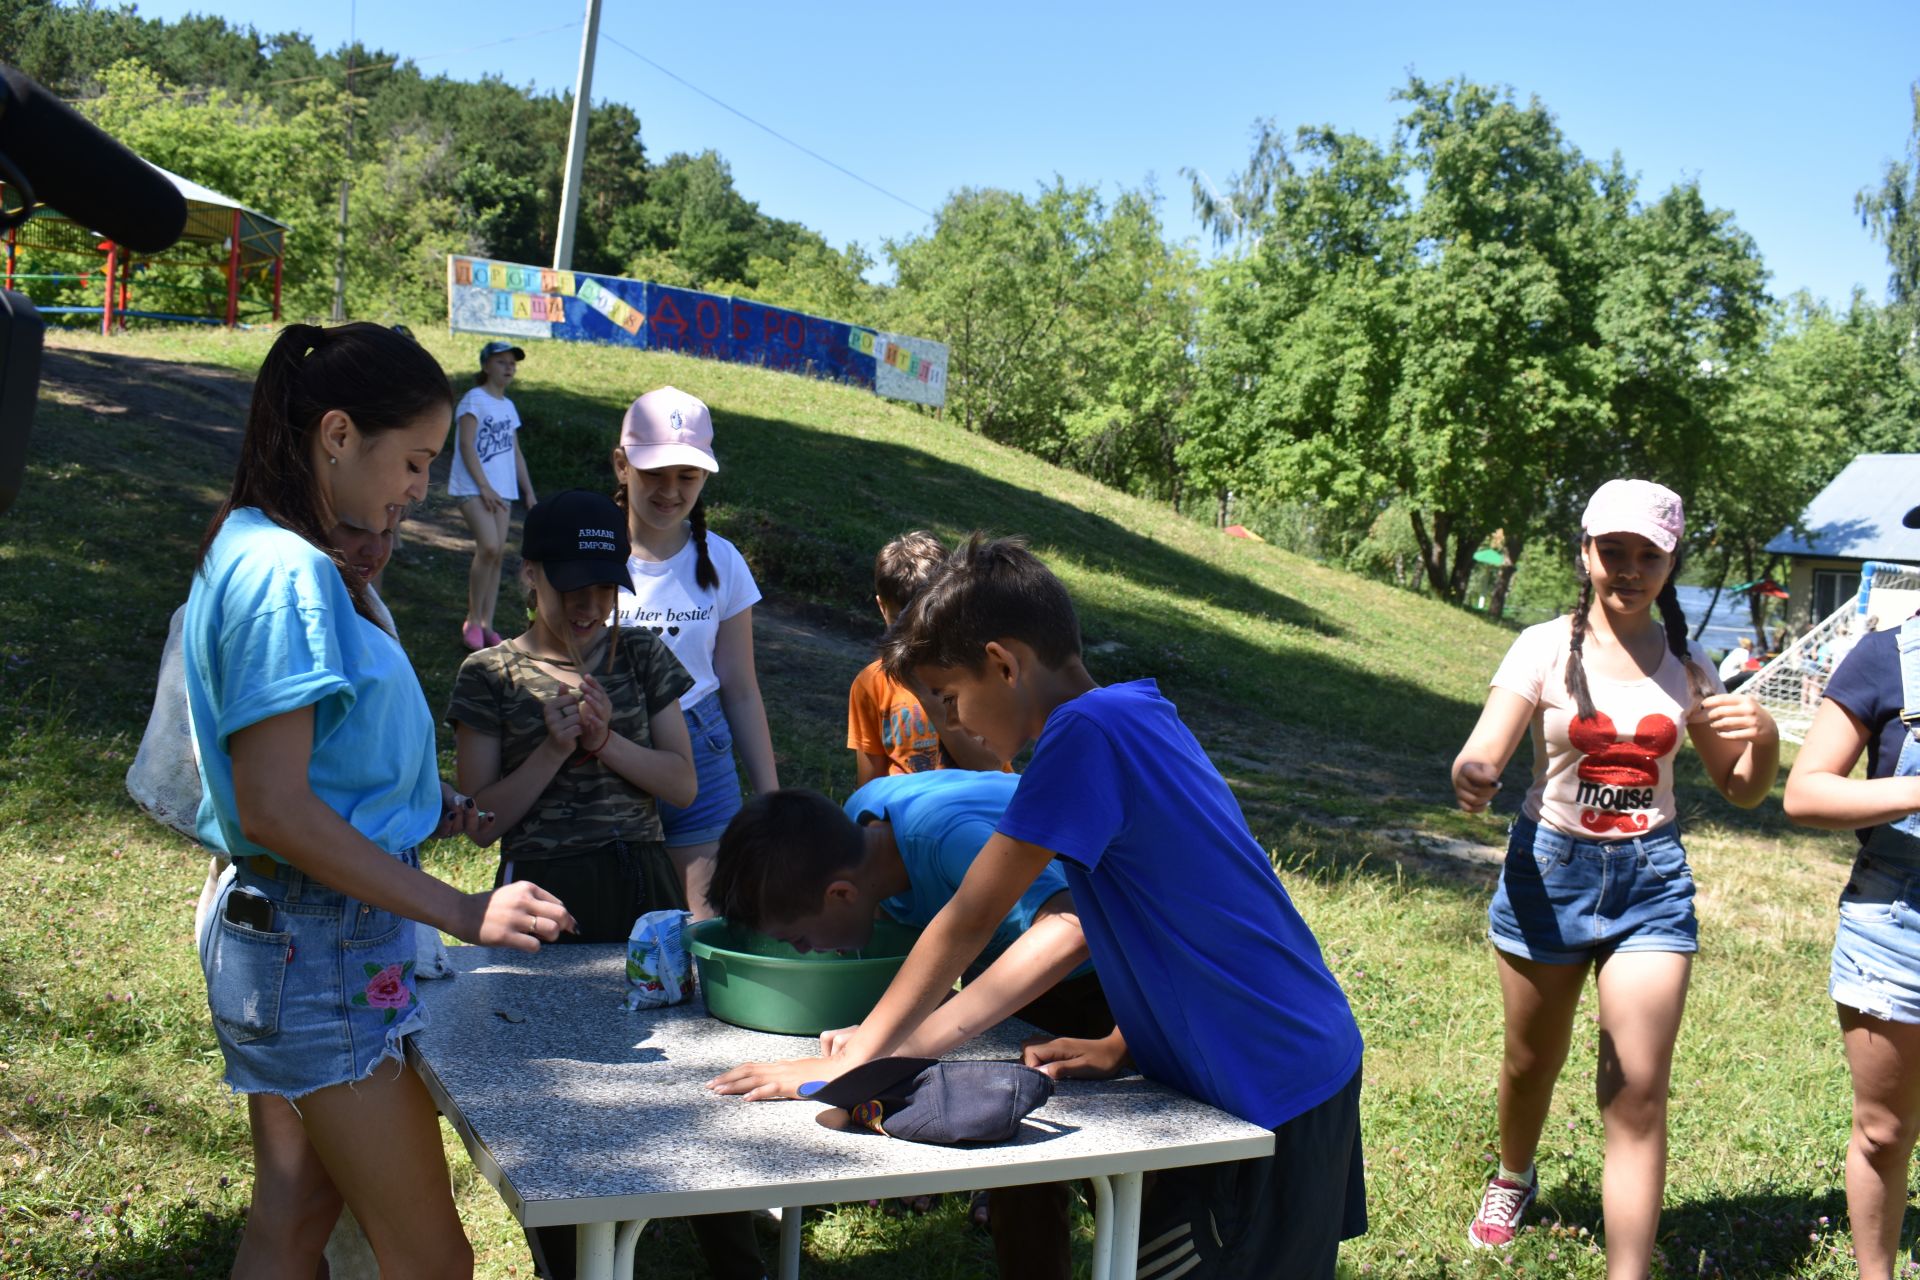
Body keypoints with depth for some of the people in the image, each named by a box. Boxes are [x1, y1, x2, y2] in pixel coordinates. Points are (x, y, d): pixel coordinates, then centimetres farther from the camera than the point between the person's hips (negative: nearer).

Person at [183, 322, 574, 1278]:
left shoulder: (255, 555, 10)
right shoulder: (289, 573, -20)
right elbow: (274, 810, -24)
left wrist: (420, 806, 11)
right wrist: (463, 913, -23)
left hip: (284, 936, 10)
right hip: (321, 949, -10)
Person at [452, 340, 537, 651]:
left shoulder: (508, 406, 17)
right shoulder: (475, 399, -5)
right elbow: (467, 445, -12)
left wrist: (529, 493, 14)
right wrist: (484, 487, -18)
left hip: (502, 490, 7)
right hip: (472, 487, -7)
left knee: (498, 554, 2)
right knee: (489, 547, -21)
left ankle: (486, 625, 8)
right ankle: (472, 621, -9)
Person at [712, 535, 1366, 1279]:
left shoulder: (1086, 732, -20)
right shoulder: (1140, 716, 8)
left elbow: (969, 922, -17)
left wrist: (846, 1063, -10)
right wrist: (1121, 1045, 10)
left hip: (1271, 1091, -9)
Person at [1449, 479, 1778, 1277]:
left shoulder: (1684, 665, 3)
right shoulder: (1546, 647, -7)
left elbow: (1741, 791, 10)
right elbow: (1483, 754, -19)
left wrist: (1765, 736, -12)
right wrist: (1471, 777, -44)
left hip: (1650, 880, 1)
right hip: (1550, 868, -1)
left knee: (1637, 1093, -7)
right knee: (1532, 1062, 17)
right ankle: (1512, 1180, 47)